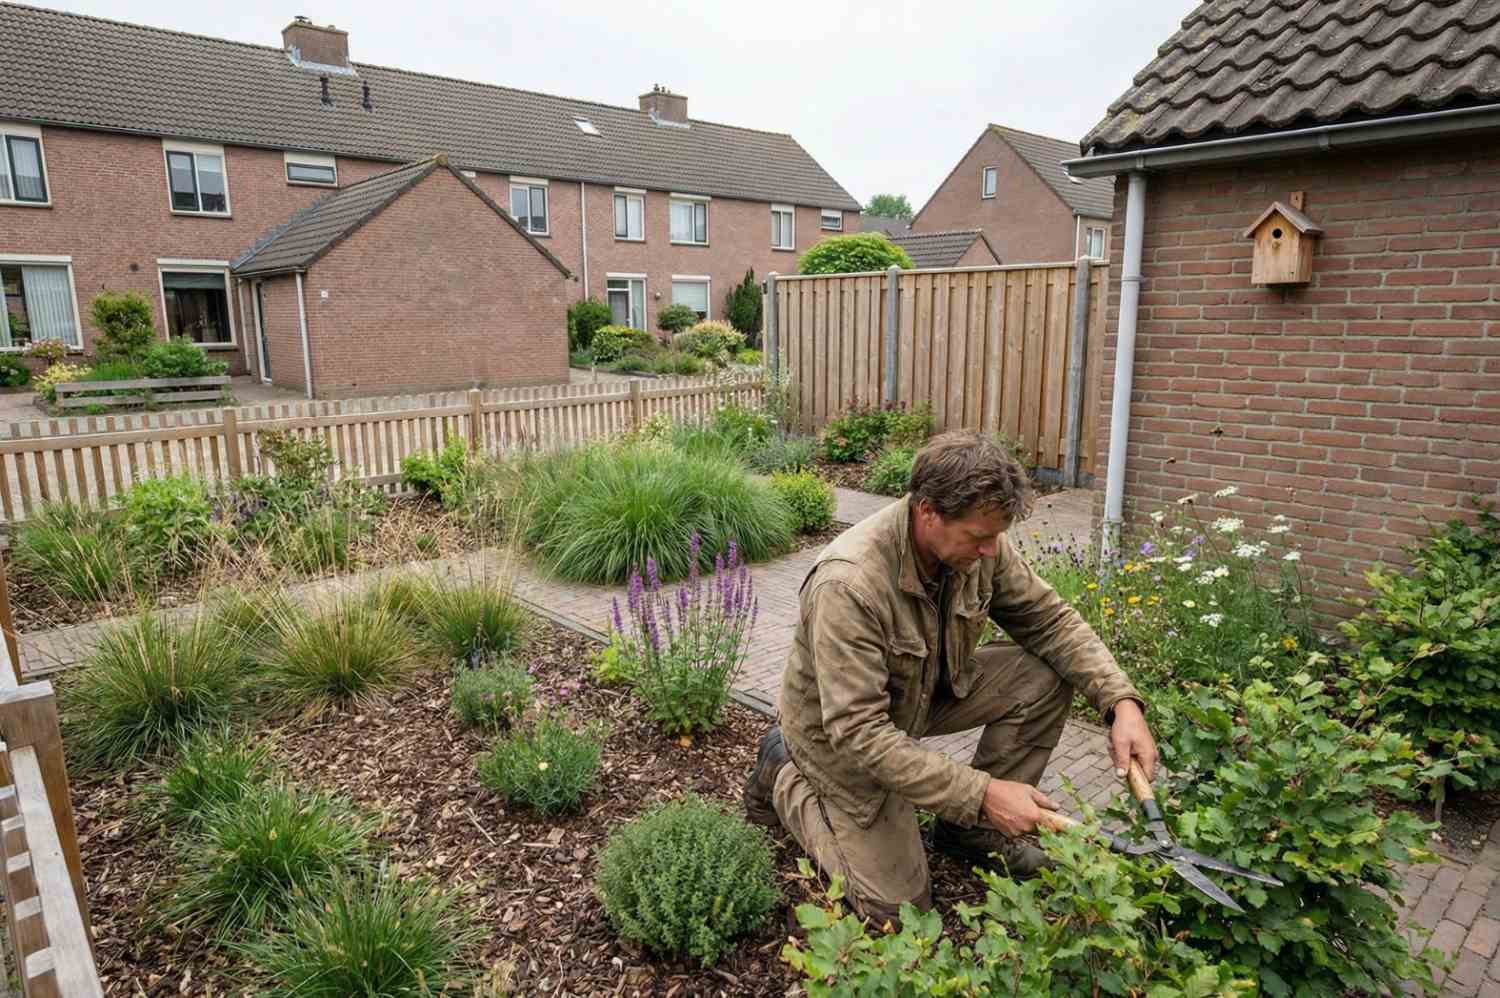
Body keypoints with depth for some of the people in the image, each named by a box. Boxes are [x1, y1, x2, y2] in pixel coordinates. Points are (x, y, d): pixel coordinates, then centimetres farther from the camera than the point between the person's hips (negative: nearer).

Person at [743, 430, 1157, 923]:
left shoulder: (977, 543, -19)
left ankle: (971, 827, 7)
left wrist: (1121, 701, -20)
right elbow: (858, 732, -37)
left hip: (927, 691, 6)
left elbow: (1050, 619, -7)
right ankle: (785, 779, 17)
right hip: (845, 737, -6)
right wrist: (981, 793, -37)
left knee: (1045, 678, -13)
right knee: (900, 905, -1)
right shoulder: (848, 585, -39)